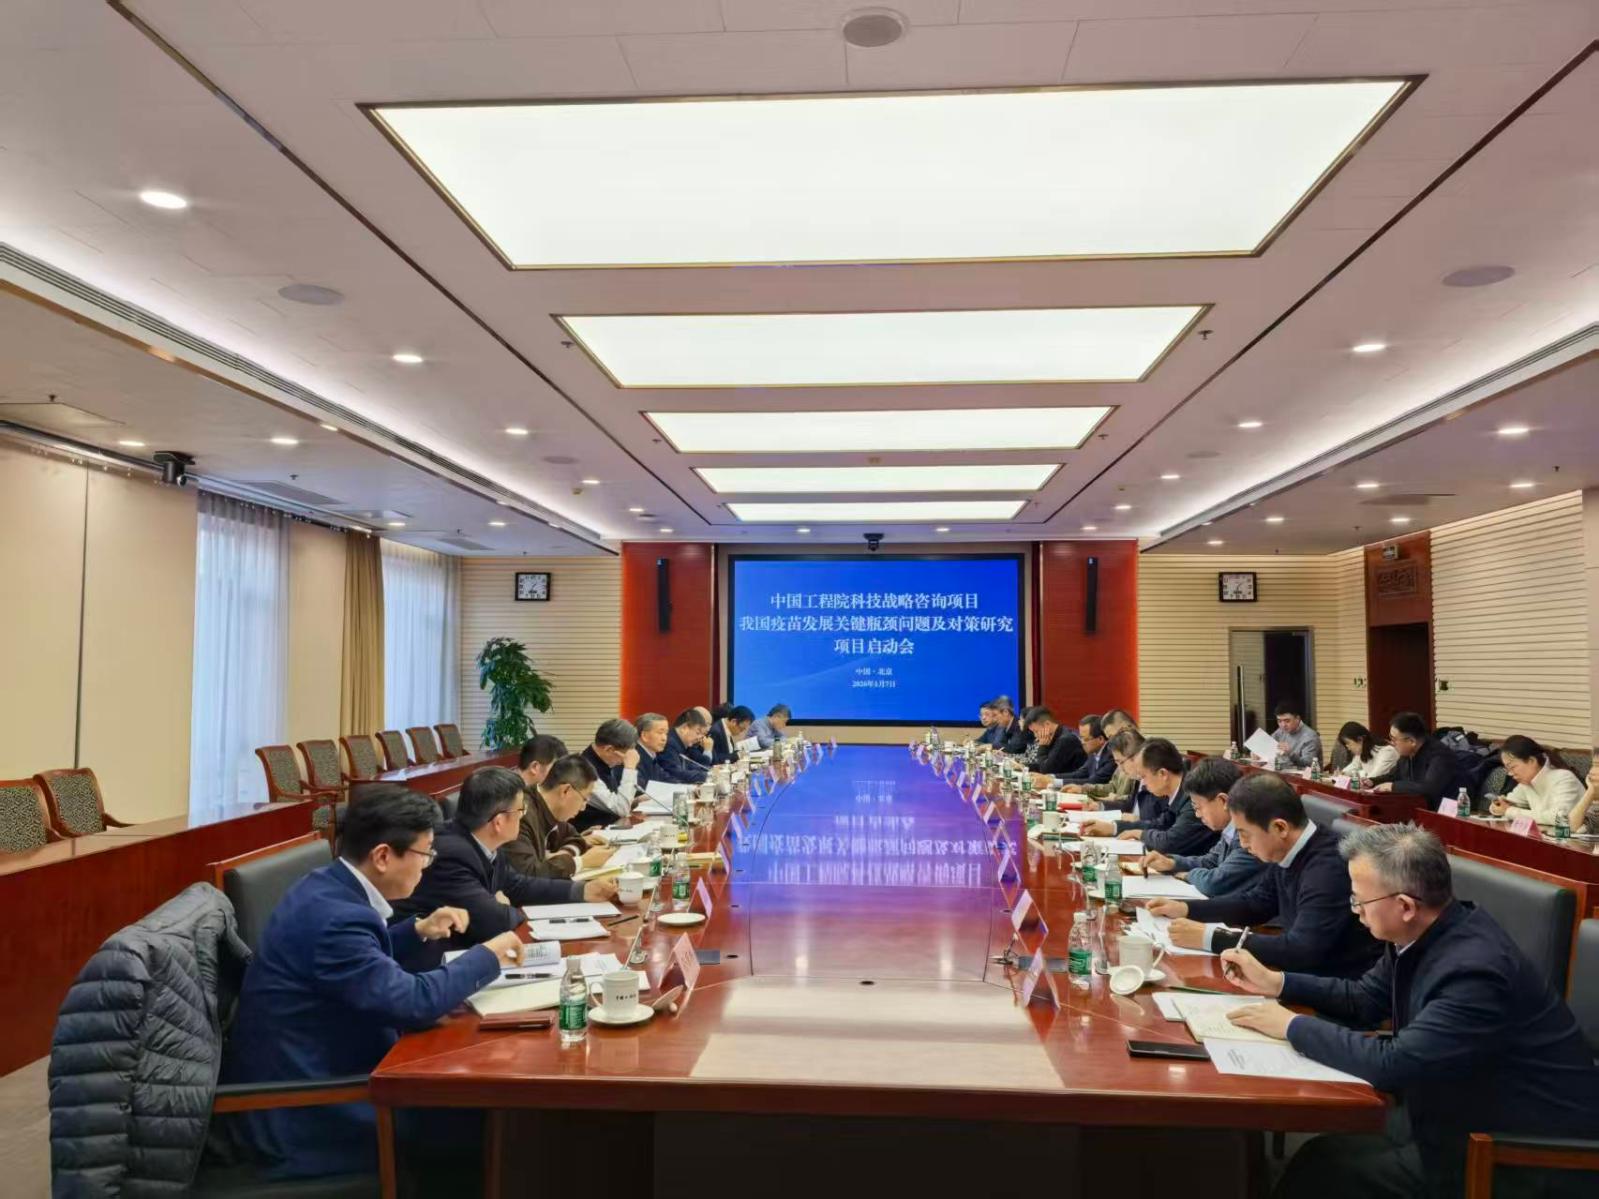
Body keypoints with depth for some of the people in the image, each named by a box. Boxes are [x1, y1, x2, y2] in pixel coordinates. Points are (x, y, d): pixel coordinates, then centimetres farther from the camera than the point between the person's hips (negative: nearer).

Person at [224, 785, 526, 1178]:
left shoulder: (328, 887, 2)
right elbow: (412, 1001, -30)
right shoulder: (334, 915, -27)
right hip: (301, 1116, -9)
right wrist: (487, 956, -16)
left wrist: (418, 930, 8)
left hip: (308, 1074, 9)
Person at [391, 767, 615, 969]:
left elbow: (517, 885, 15)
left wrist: (583, 891, 11)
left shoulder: (480, 844, -1)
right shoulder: (450, 854, -29)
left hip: (456, 952, 8)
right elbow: (495, 921, -31)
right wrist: (514, 912, -8)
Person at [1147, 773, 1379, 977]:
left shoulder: (1329, 868, -27)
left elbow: (1301, 950, -32)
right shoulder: (1287, 853, 0)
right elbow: (1255, 903, 17)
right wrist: (1186, 909, 6)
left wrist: (1209, 938, -27)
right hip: (1305, 971, 7)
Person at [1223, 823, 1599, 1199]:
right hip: (1475, 1118, 8)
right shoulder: (1423, 935, -3)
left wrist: (1293, 1026, -20)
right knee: (1329, 1152, -1)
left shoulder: (1475, 969, -31)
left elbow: (1392, 1064, -31)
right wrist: (1275, 982, 4)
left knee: (1326, 1164, -11)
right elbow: (1364, 999, 12)